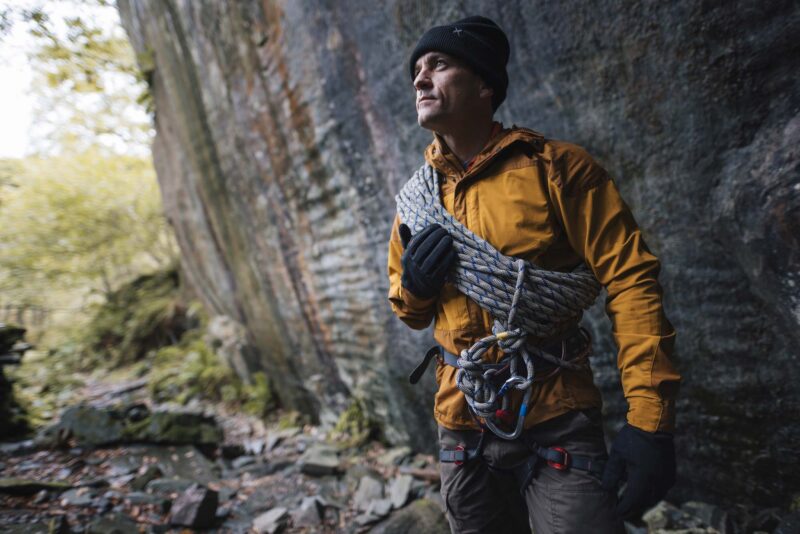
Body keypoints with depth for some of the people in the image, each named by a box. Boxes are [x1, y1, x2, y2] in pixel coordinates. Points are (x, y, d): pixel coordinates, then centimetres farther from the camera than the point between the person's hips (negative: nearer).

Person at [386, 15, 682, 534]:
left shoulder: (555, 167, -8)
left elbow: (631, 280, -12)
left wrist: (649, 419, -18)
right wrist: (414, 287, -10)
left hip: (556, 424, -4)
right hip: (462, 428, 5)